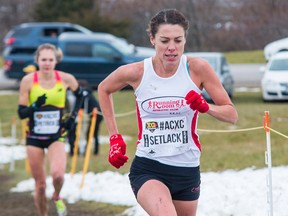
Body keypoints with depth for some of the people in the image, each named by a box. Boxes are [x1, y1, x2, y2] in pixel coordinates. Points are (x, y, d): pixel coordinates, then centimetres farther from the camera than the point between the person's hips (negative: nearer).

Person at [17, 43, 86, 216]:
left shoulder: (66, 79, -7)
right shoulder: (28, 81, -10)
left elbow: (80, 95, 14)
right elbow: (21, 113, -7)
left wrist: (73, 116, 4)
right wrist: (35, 106, -26)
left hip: (56, 136, 0)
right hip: (34, 137, 0)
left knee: (58, 174, -25)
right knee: (40, 185, 3)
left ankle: (57, 197, 9)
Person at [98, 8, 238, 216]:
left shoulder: (197, 68, -7)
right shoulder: (136, 72, -8)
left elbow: (232, 115, -3)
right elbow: (104, 89, 15)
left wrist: (205, 107, -24)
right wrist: (115, 138, 10)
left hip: (187, 170, 2)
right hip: (147, 169, -2)